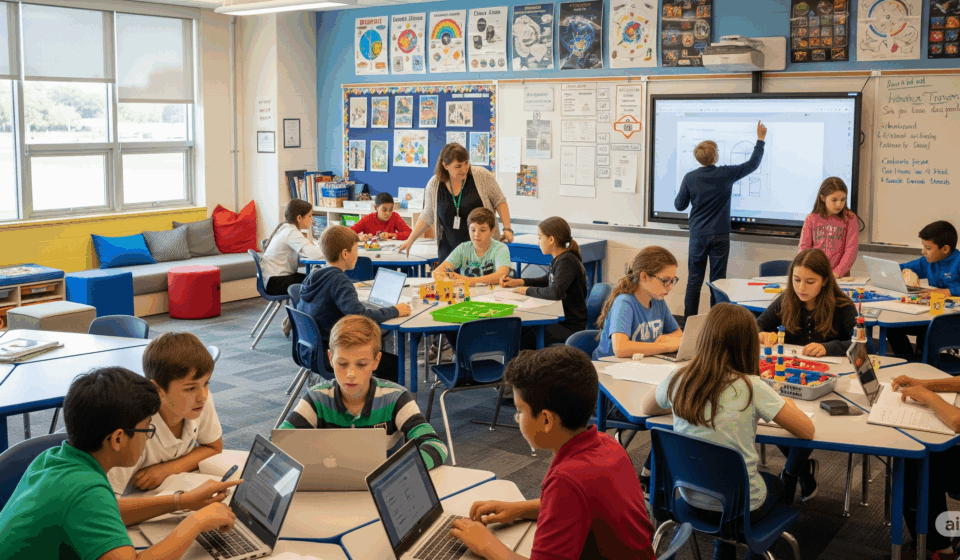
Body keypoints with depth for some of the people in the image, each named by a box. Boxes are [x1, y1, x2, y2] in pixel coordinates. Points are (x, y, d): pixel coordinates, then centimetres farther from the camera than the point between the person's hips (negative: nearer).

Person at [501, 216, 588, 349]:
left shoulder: (567, 261, -20)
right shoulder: (559, 259, 10)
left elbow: (555, 292, -33)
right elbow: (546, 280, 27)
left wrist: (528, 290, -18)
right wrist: (518, 282, 15)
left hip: (571, 326, -10)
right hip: (560, 319, 10)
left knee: (524, 342, -19)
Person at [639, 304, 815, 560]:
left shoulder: (678, 380, -10)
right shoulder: (751, 388, -22)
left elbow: (645, 408, 11)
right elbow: (807, 431, -13)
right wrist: (787, 406, 8)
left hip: (691, 500, 4)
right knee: (780, 486, 29)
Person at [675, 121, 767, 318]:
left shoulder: (690, 178, -6)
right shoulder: (726, 174, -8)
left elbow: (679, 205, 2)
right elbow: (753, 164, 5)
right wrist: (760, 139, 16)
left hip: (698, 235, 1)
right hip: (720, 236, -1)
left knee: (695, 280, 7)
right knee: (717, 281, 5)